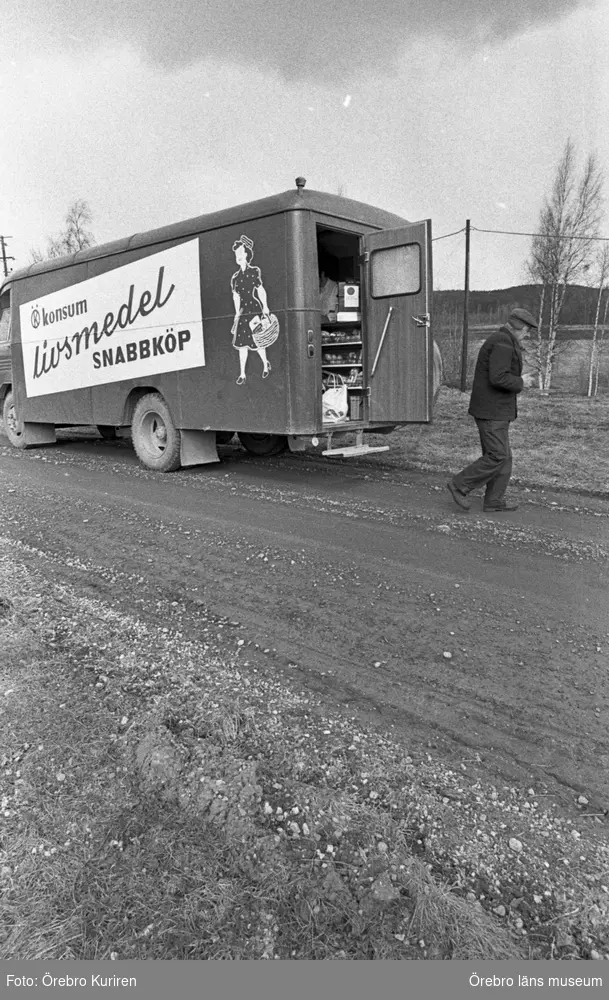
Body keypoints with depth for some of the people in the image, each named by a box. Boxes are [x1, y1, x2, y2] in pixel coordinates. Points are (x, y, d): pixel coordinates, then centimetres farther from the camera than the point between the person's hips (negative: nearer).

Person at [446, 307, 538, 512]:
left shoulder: (499, 341, 18)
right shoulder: (503, 343, -15)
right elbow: (498, 378, -25)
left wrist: (520, 380, 13)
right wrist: (521, 383, -10)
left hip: (495, 409, 11)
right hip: (491, 410, -11)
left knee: (502, 456, 11)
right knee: (497, 456, -9)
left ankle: (494, 500, 15)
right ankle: (459, 485, 0)